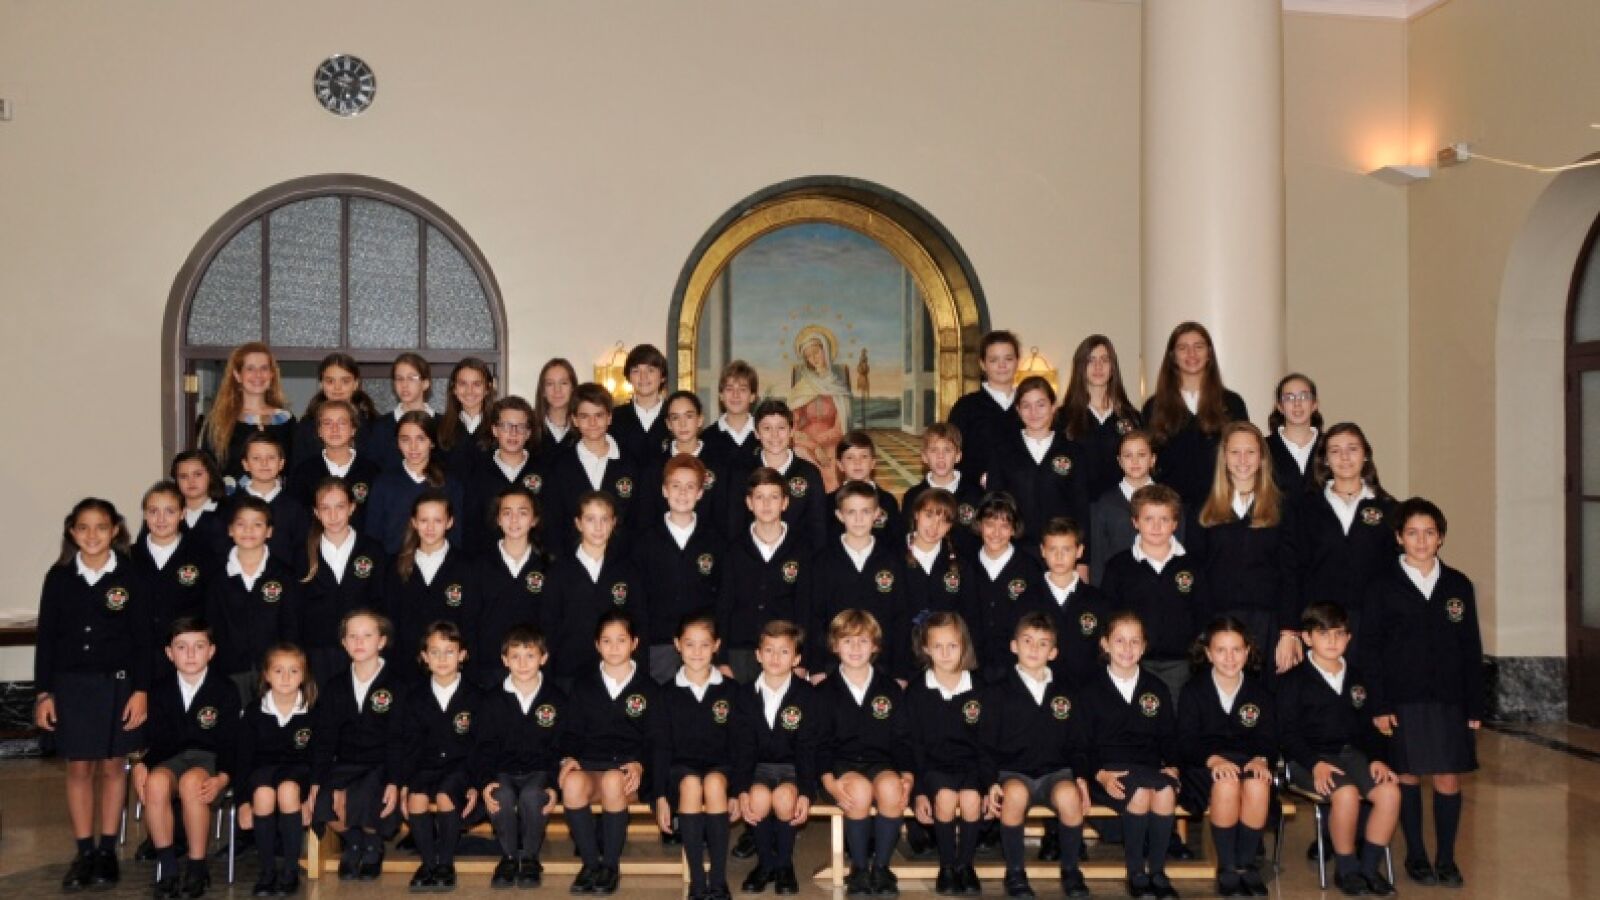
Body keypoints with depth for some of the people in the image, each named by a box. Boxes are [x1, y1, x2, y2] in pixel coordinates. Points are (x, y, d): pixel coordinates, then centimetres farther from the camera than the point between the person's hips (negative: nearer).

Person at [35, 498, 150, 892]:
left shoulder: (130, 576, -3)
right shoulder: (59, 576, 1)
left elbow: (142, 637, -2)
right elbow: (46, 637, 4)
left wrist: (141, 690, -7)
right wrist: (43, 693, 0)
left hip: (116, 684, -1)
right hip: (70, 685, 2)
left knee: (111, 768, 8)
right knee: (78, 769, 6)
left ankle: (107, 851, 18)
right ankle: (84, 852, 15)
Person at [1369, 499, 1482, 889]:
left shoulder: (1458, 585, 7)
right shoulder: (1384, 585, -1)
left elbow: (1471, 649, 9)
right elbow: (1373, 649, -3)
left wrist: (1475, 706, 4)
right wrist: (1379, 705, -9)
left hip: (1448, 699, 2)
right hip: (1403, 699, -2)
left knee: (1448, 780, 2)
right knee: (1408, 776, 6)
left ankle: (1446, 859, 16)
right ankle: (1416, 857, 19)